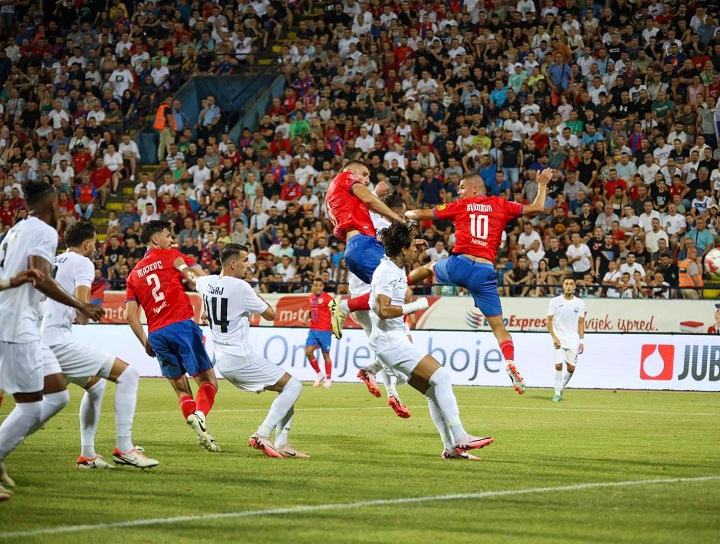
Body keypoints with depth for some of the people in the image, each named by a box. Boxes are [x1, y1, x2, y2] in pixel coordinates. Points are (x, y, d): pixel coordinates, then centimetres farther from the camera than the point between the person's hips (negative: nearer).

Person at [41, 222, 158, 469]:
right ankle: (123, 447, -10)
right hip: (59, 342, -9)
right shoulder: (82, 262, -3)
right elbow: (82, 302, -17)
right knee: (128, 374, -6)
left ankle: (87, 454, 24)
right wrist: (84, 317, 4)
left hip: (40, 345, 9)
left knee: (95, 384, 29)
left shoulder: (53, 262, 20)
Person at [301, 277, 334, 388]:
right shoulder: (310, 298, 12)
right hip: (313, 330, 6)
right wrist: (306, 316, 7)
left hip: (325, 331, -6)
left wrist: (334, 326, -23)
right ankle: (319, 374, 12)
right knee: (308, 352, -6)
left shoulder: (328, 299, -9)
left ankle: (328, 380, 11)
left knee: (325, 354, 0)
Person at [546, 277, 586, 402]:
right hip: (558, 339, -2)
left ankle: (561, 388, 22)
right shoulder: (555, 301, 0)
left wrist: (581, 341, 2)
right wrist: (554, 337, -10)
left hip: (573, 340, 2)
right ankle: (557, 393, -2)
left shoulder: (579, 303, 5)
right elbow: (549, 321, 1)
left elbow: (581, 323, 9)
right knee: (558, 365, -12)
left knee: (571, 368, -2)